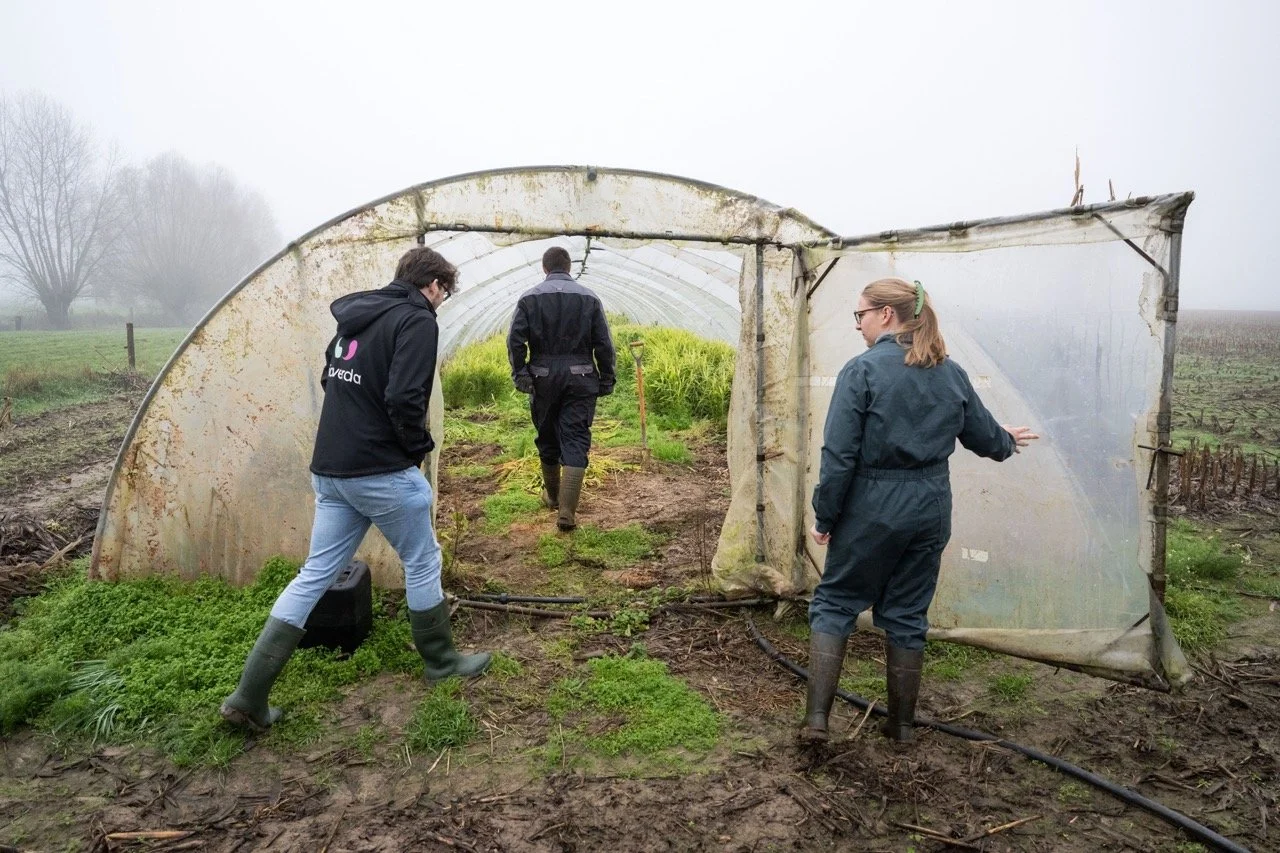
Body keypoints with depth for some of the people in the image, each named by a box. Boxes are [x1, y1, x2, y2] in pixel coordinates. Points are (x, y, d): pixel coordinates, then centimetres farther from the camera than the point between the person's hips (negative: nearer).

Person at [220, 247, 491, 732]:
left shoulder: (355, 318, 14)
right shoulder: (417, 321, -12)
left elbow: (330, 379, 23)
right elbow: (404, 398, -24)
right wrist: (420, 446, -7)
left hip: (329, 471, 8)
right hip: (384, 473, -8)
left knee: (315, 575, 12)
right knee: (422, 564, 12)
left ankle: (250, 696, 13)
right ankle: (441, 661, 29)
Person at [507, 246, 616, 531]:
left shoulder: (529, 298, 0)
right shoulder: (589, 298, 1)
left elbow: (516, 340, -5)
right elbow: (603, 344, 0)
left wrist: (520, 375, 2)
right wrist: (607, 379, 7)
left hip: (543, 379, 1)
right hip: (580, 379, -1)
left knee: (547, 439, 17)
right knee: (576, 442, -1)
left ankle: (552, 496, 36)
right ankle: (567, 511, -9)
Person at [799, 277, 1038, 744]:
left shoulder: (862, 370, -13)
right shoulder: (951, 373, 4)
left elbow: (839, 455, -15)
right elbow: (983, 436, 15)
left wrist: (825, 517, -6)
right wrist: (1008, 442, 38)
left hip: (871, 510, -5)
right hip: (930, 509, 5)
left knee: (834, 603, 10)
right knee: (908, 615, 16)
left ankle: (816, 719, 4)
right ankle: (901, 724, 27)